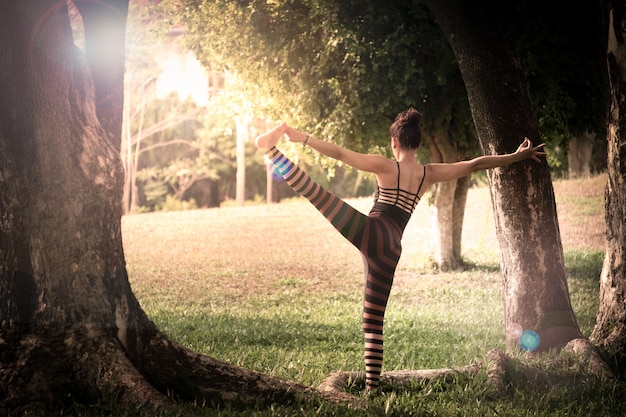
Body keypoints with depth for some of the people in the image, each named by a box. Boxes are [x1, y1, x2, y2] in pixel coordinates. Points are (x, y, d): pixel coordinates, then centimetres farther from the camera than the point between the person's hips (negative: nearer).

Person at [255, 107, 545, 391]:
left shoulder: (386, 166, 3)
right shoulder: (430, 174, 14)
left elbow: (339, 154, -3)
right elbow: (476, 164, 18)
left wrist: (303, 138, 1)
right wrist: (517, 156, 27)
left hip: (369, 231, -4)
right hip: (391, 249, 4)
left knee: (316, 193, -8)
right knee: (374, 319, 10)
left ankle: (272, 148, -22)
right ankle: (372, 386, 9)